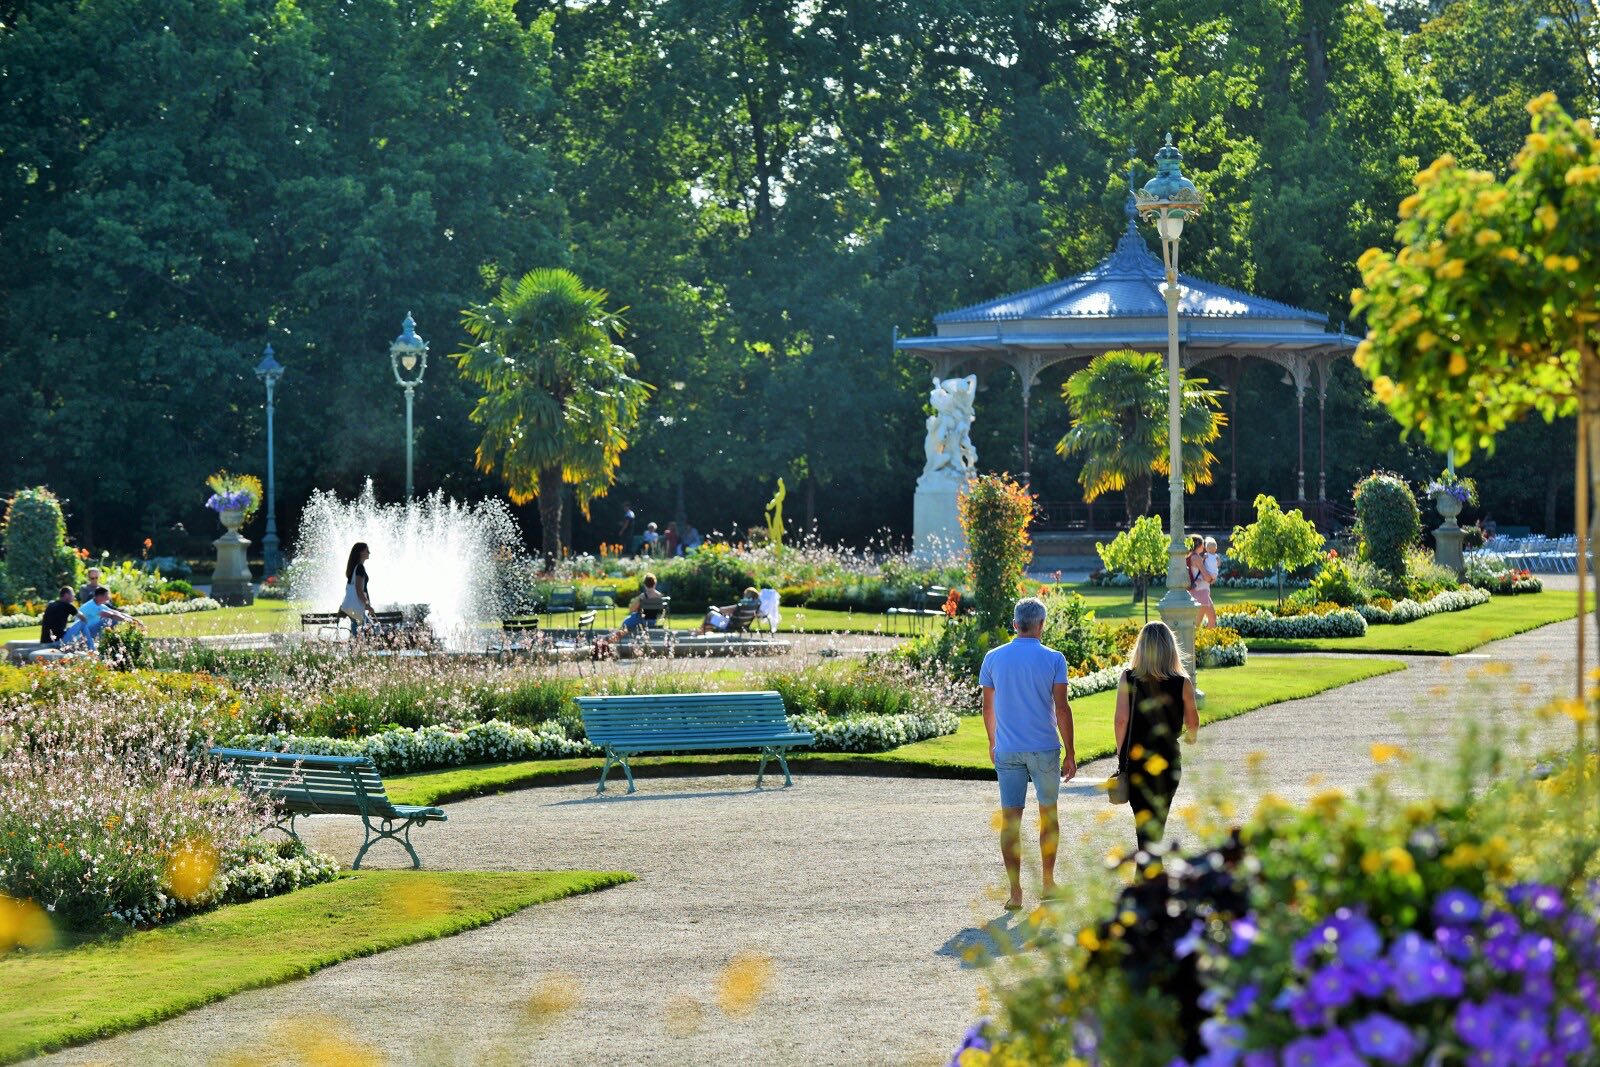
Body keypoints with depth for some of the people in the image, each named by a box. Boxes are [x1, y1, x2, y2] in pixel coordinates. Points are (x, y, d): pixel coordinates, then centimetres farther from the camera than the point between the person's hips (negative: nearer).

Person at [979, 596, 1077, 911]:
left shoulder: (994, 658, 1)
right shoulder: (1053, 660, -6)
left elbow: (988, 708, 8)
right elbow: (1061, 708, -8)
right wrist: (1070, 753, -1)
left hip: (1007, 751, 1)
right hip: (1044, 748, -1)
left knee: (1010, 819, 3)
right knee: (1048, 814, 15)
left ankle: (1015, 892, 0)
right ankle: (1047, 882, 23)